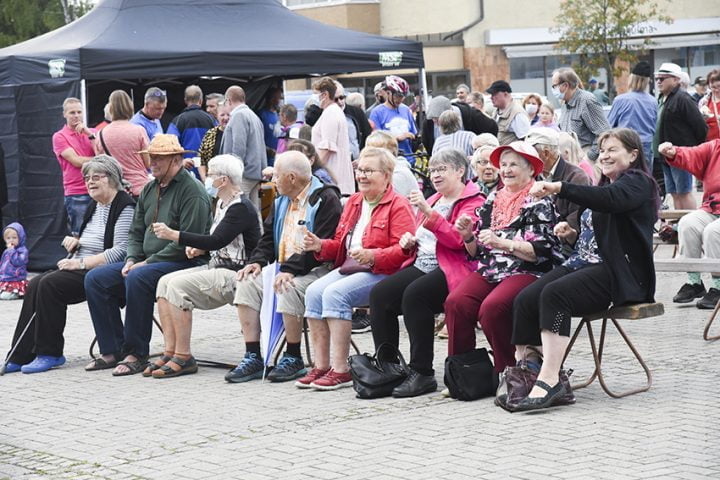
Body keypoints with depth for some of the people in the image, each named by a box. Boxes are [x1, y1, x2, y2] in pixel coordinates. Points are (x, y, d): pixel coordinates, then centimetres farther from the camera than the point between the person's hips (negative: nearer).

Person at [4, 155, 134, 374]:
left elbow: (120, 251, -18)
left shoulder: (124, 207, -9)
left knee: (50, 284, -25)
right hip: (81, 267, 9)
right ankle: (21, 355, -15)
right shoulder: (94, 206, 20)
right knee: (35, 284, -12)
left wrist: (82, 263, -20)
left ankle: (49, 354, -17)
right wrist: (76, 241, 8)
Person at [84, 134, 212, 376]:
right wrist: (131, 260, 1)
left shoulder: (192, 191, -12)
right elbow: (136, 232, 21)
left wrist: (148, 263, -18)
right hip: (146, 262, 9)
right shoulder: (149, 189, 16)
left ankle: (136, 354, -24)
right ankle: (112, 350, -5)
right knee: (95, 278, -4)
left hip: (185, 263, -9)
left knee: (137, 279, -35)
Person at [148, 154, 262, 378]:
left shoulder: (241, 208, -15)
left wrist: (173, 235, -22)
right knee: (165, 282, -5)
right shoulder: (222, 204, 16)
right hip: (216, 267, 10)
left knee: (178, 285, -24)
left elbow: (216, 241, -24)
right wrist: (199, 248, 4)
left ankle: (183, 357, -20)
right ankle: (170, 351, -10)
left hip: (235, 274, -10)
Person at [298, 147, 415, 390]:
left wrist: (372, 256, -28)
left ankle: (340, 369, -26)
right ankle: (321, 366, -16)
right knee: (314, 291, -17)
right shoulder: (353, 202, 22)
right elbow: (341, 244, 26)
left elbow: (404, 250, -15)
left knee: (335, 293, -29)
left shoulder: (398, 205, -4)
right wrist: (321, 246, 6)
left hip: (381, 272, -8)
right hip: (349, 269, 8)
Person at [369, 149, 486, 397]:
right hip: (422, 265, 8)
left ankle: (422, 373, -28)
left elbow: (458, 239, -17)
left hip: (452, 270, -8)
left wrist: (428, 212, -24)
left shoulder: (473, 202, -1)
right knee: (379, 294, -15)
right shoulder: (433, 200, 24)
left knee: (414, 293, -34)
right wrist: (410, 239, 11)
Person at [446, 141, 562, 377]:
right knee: (455, 302, -24)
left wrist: (502, 242, -19)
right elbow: (477, 251, 24)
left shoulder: (539, 204, 2)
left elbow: (541, 252, -10)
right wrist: (468, 237, 2)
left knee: (492, 307, -34)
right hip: (488, 271, 6)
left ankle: (506, 372, -19)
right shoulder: (492, 201, 21)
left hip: (526, 272, -5)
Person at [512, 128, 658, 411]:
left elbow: (609, 199, -26)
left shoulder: (638, 183, -2)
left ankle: (549, 380, -38)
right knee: (524, 300, -17)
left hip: (618, 273, -9)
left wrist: (559, 188, -35)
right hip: (584, 263, 9)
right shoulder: (604, 187, 28)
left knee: (555, 294, -33)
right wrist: (573, 236, 11)